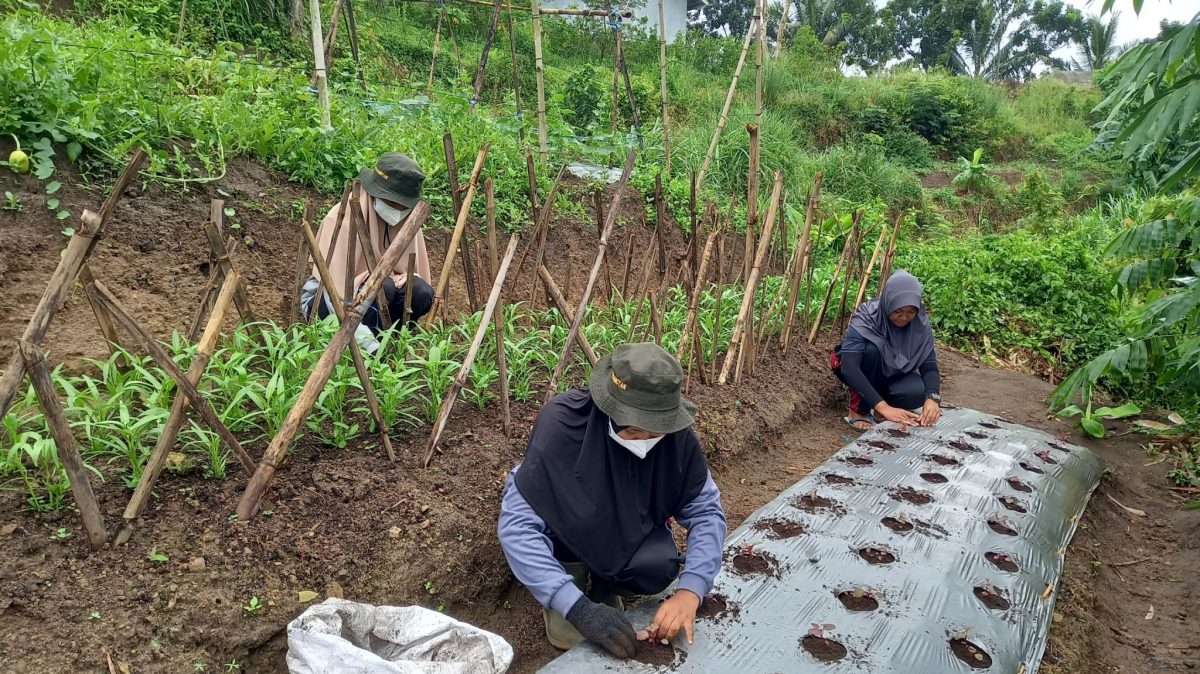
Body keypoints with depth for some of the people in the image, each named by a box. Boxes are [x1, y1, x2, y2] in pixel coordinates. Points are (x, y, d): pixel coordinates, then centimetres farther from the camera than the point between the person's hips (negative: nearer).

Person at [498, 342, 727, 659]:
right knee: (569, 635, -20)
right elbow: (516, 523, -38)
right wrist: (577, 606, -45)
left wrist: (690, 589, -33)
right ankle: (582, 577, 14)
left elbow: (706, 510, -16)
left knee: (660, 569, -24)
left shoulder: (676, 433, -25)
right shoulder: (562, 424, -37)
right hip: (566, 529, -3)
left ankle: (606, 584, 9)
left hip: (630, 528, 3)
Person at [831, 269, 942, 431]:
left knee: (917, 392, -30)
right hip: (856, 368, -3)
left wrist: (932, 397, -41)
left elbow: (929, 364, -20)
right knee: (872, 348, -36)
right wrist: (883, 407, -51)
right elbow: (849, 368, -42)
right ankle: (858, 410, -18)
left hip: (891, 372, 3)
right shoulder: (866, 318, -31)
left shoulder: (920, 322, -19)